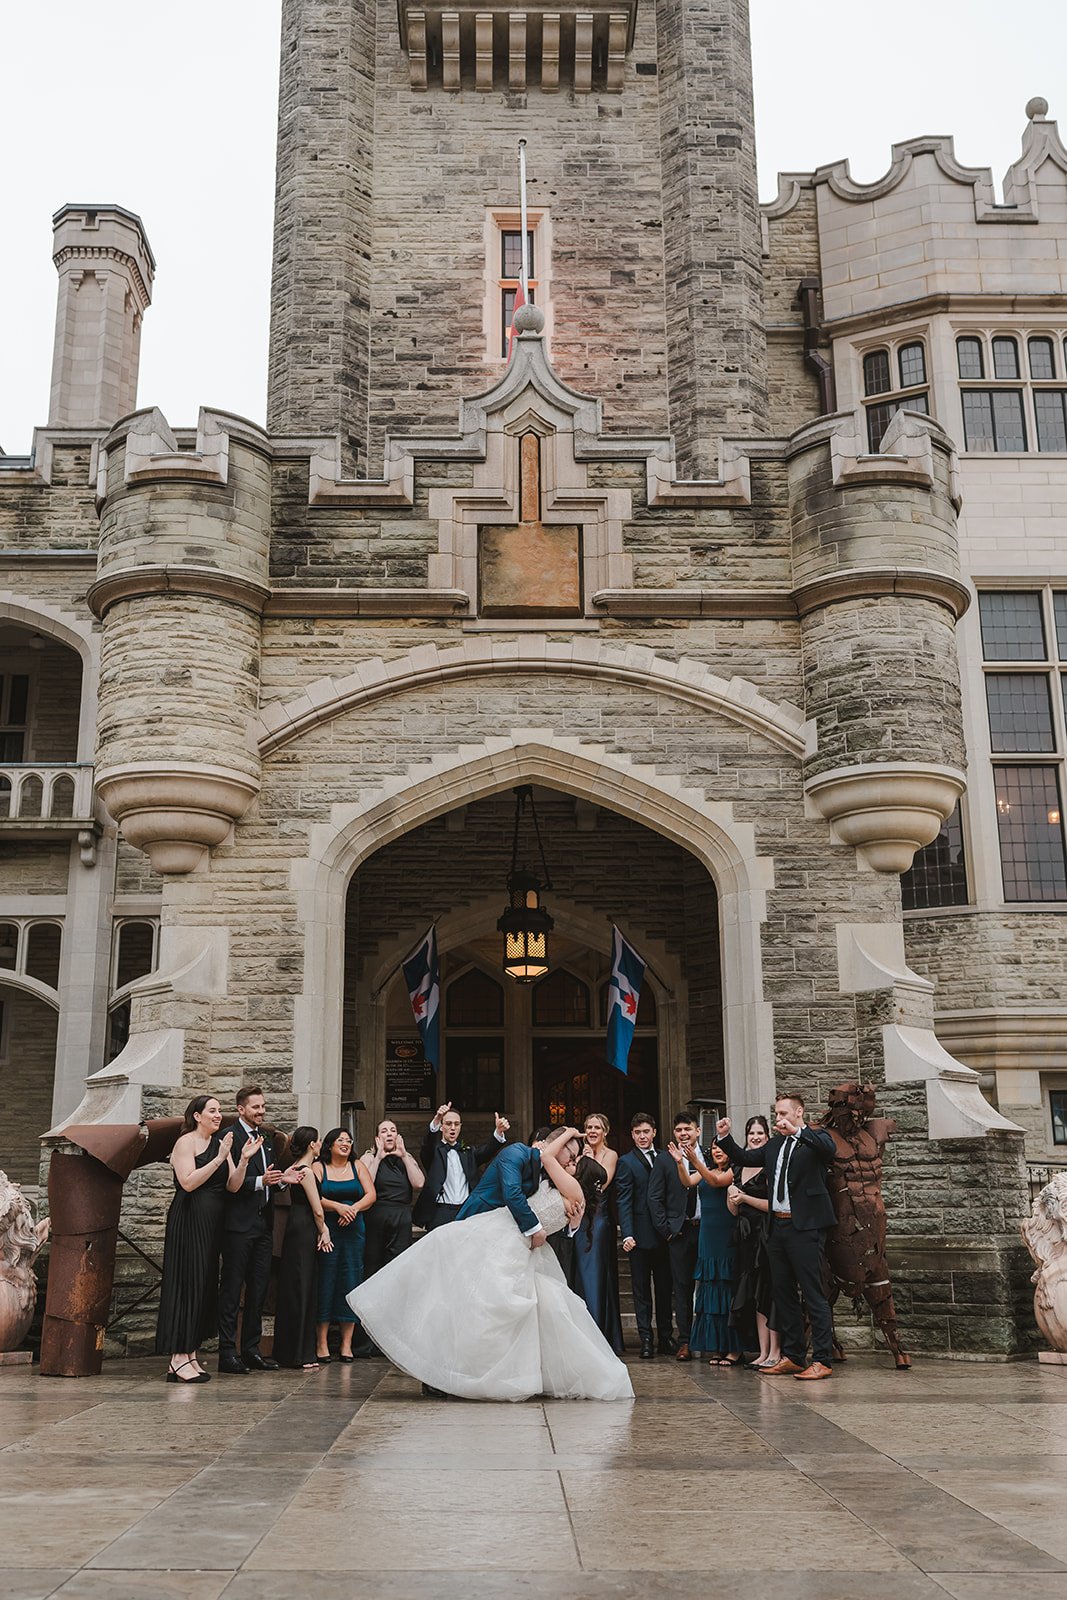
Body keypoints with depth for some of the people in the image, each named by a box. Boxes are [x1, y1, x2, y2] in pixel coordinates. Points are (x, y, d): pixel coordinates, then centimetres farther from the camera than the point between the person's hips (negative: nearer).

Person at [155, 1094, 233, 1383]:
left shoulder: (219, 1143, 15)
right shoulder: (186, 1142, -6)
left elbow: (231, 1186, 8)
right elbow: (188, 1182, -18)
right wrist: (219, 1159, -18)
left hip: (211, 1224, 8)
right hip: (189, 1221, -8)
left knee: (204, 1285, 7)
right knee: (187, 1283, -8)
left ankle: (190, 1354, 12)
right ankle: (178, 1360, -6)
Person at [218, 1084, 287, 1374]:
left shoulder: (266, 1138, 17)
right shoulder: (230, 1137, -9)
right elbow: (230, 1183, -15)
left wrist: (280, 1179, 2)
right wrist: (260, 1181, -23)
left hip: (263, 1223, 8)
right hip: (238, 1224, -8)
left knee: (258, 1290, 11)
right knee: (232, 1290, -2)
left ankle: (251, 1349, 19)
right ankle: (227, 1353, 3)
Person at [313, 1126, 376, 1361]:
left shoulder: (357, 1166, 12)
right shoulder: (318, 1167, 4)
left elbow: (371, 1195, 3)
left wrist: (354, 1208, -13)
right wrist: (338, 1207, -19)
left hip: (353, 1230, 2)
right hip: (326, 1230, -2)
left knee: (351, 1282, 0)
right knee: (324, 1282, -3)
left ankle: (346, 1344, 5)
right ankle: (321, 1342, 3)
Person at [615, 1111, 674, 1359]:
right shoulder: (626, 1162, -3)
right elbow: (623, 1201, -8)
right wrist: (627, 1234, -17)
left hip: (664, 1234, 4)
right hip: (641, 1235, -4)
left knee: (665, 1289, 11)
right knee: (642, 1291, 3)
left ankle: (665, 1338, 19)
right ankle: (646, 1340, 9)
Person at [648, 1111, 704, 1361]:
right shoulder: (664, 1159, 3)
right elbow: (654, 1198, 2)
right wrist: (666, 1229, -4)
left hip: (707, 1229, 1)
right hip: (679, 1231, -1)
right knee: (682, 1286, 3)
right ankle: (684, 1342, 9)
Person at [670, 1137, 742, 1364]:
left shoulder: (734, 1171, -2)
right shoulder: (705, 1171, 17)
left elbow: (716, 1181, -19)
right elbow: (687, 1182, 1)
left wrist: (696, 1162, -32)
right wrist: (680, 1163, -17)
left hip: (727, 1237, -6)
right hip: (708, 1237, 6)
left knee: (727, 1290, -5)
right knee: (710, 1292, 6)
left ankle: (734, 1349, -1)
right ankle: (717, 1347, 11)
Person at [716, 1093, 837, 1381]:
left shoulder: (815, 1138, -2)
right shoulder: (774, 1145, 18)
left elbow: (829, 1148, -23)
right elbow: (744, 1158, 17)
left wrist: (797, 1131, -34)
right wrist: (724, 1138, 3)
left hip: (805, 1226, -8)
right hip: (778, 1226, 8)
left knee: (813, 1293, -6)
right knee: (783, 1294, 13)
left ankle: (822, 1360, -3)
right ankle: (792, 1356, 22)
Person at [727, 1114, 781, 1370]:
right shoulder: (740, 1167, 15)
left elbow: (775, 1204, -15)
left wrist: (745, 1198, -11)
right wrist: (733, 1199, 0)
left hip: (766, 1233, -8)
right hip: (747, 1235, 8)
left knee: (768, 1292, -6)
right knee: (753, 1293, 7)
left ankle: (775, 1352, 0)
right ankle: (763, 1352, 12)